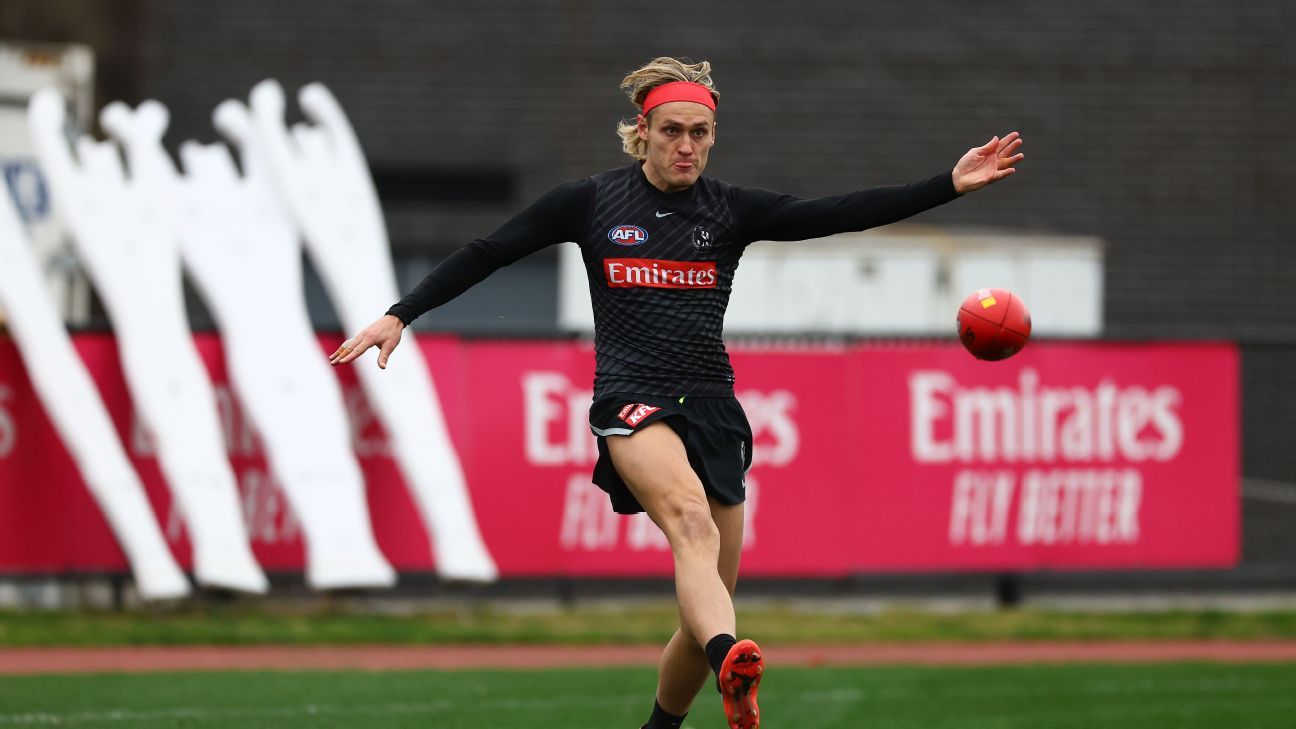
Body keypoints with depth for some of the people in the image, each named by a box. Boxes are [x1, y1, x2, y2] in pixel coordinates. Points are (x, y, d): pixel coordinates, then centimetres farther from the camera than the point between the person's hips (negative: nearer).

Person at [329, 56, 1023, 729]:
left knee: (710, 604, 4)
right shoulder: (590, 201, 5)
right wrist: (400, 315, 1)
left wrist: (951, 185, -10)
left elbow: (838, 214, -1)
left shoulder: (731, 209, 9)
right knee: (692, 518, -35)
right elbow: (487, 253, 8)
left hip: (712, 408, 4)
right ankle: (732, 669, -62)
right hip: (632, 401, -4)